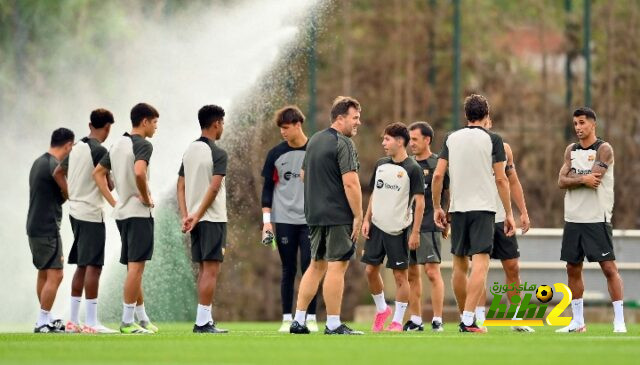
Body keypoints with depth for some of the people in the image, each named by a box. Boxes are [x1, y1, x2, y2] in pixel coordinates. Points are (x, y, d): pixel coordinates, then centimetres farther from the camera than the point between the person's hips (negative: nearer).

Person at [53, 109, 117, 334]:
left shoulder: (77, 148, 12)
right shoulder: (99, 151, -14)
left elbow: (58, 173, 22)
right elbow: (107, 184, -16)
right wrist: (112, 186, 6)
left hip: (76, 212, 9)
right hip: (92, 214, -9)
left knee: (82, 266, 14)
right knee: (93, 266, -8)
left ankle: (73, 320, 16)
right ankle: (91, 322, -10)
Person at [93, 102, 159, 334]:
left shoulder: (118, 145, 14)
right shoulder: (143, 145, -12)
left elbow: (98, 173, 18)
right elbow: (139, 172, -29)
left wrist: (113, 201, 14)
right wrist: (146, 198, -15)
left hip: (121, 212, 9)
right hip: (139, 213, -9)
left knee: (134, 268, 14)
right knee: (136, 267, -7)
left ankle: (142, 318, 22)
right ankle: (127, 321, -9)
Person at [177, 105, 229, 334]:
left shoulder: (189, 151, 11)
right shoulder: (218, 154, -10)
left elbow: (181, 186, 8)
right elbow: (214, 188, -18)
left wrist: (185, 216, 2)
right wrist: (196, 216, -14)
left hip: (195, 220, 7)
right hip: (213, 219, -7)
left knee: (203, 269, 12)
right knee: (211, 269, -7)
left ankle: (204, 320, 13)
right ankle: (203, 321, -11)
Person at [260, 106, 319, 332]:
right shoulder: (276, 154, 5)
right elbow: (268, 188, 8)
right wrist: (266, 220, 1)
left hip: (310, 221, -1)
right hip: (284, 220, 1)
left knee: (309, 269, -5)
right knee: (288, 270, 2)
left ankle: (311, 318, 1)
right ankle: (287, 319, 6)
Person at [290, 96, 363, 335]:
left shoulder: (314, 141, 14)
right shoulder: (343, 144, -13)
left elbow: (303, 174, 24)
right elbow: (350, 183, -19)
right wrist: (358, 216, -15)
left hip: (315, 214, 8)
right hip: (339, 215, -8)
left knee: (316, 265, 15)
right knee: (336, 266, -5)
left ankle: (298, 320, 13)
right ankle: (333, 325, -5)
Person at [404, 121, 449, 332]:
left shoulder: (438, 165, -2)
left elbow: (450, 195, 1)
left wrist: (448, 223, -1)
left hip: (429, 226, -6)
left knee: (432, 271, -10)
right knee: (411, 274, 7)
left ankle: (437, 320, -8)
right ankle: (415, 320, 13)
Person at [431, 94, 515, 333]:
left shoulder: (452, 139, 8)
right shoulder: (492, 139, -1)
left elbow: (438, 175, 4)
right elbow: (501, 179, -4)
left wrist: (437, 207, 13)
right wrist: (509, 213, 1)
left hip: (457, 208, 4)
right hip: (483, 208, -4)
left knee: (460, 264, 14)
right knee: (480, 263, -9)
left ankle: (464, 318, 23)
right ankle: (469, 321, -21)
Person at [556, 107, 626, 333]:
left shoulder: (604, 149, -5)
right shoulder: (571, 150, 12)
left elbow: (594, 178, -18)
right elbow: (561, 181, 1)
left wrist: (572, 178, -5)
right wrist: (583, 179, -14)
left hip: (597, 219, -6)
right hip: (573, 219, 6)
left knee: (609, 267, -9)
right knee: (573, 269, 8)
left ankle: (619, 321, -8)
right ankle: (578, 322, 15)